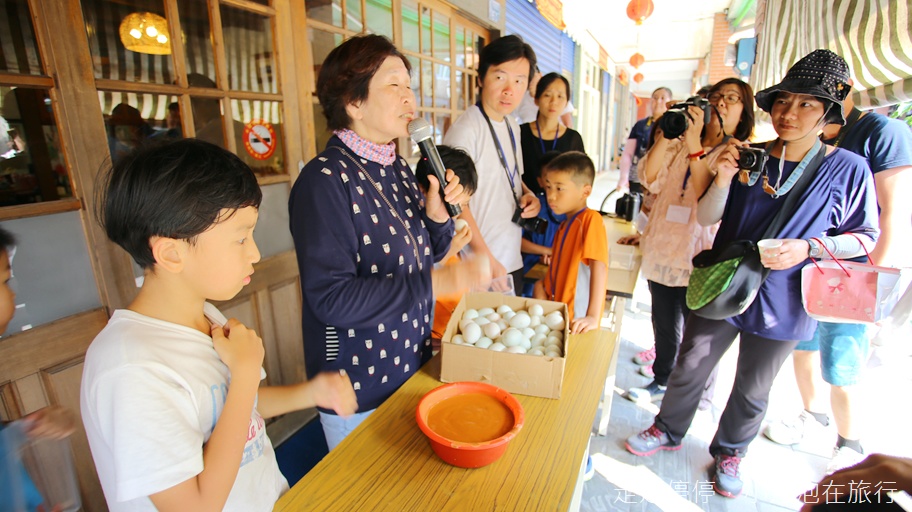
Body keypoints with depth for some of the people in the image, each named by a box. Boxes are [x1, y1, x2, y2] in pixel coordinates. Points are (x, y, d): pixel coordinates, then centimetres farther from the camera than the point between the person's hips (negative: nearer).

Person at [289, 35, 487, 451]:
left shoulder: (396, 168, 5)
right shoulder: (325, 180, -21)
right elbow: (331, 298, -27)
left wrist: (437, 211, -8)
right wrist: (434, 283, -30)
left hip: (411, 365, 7)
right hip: (360, 388, -7)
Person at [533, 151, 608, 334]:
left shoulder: (591, 219, -14)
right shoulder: (564, 225, 12)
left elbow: (599, 267, -24)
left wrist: (593, 317, -30)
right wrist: (541, 285, 4)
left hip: (578, 324, -8)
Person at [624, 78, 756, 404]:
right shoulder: (679, 142, 8)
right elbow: (649, 178, -6)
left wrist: (694, 145, -21)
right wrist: (666, 133, -11)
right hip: (663, 251, 4)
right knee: (664, 326, 20)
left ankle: (699, 398, 31)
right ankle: (662, 380, 41)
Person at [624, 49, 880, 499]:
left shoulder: (847, 169, -7)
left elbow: (865, 237, 0)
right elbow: (707, 217, 1)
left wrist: (807, 247, -18)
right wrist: (722, 181, -18)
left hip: (780, 303, -1)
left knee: (752, 389, 16)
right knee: (689, 368, 12)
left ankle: (729, 452, 41)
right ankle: (668, 431, 36)